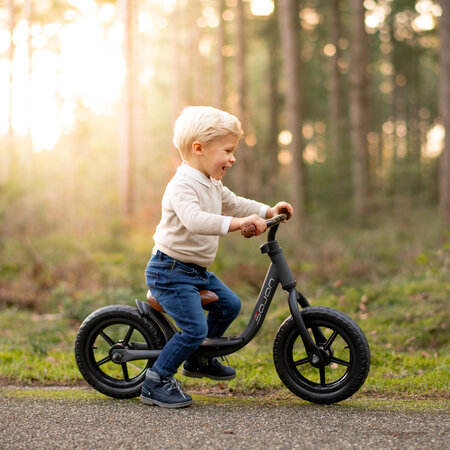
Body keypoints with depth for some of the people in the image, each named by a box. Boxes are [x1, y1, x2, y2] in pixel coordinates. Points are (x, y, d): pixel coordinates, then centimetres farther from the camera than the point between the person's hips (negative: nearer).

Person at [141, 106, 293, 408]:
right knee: (195, 328, -17)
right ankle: (156, 382, -3)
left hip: (197, 270, 10)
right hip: (170, 271, -10)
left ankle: (198, 360, 33)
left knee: (230, 305, 16)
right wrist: (236, 223, -49)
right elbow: (194, 219, -40)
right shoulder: (182, 186, -23)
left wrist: (268, 211, 15)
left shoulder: (213, 185, 10)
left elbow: (232, 203, 27)